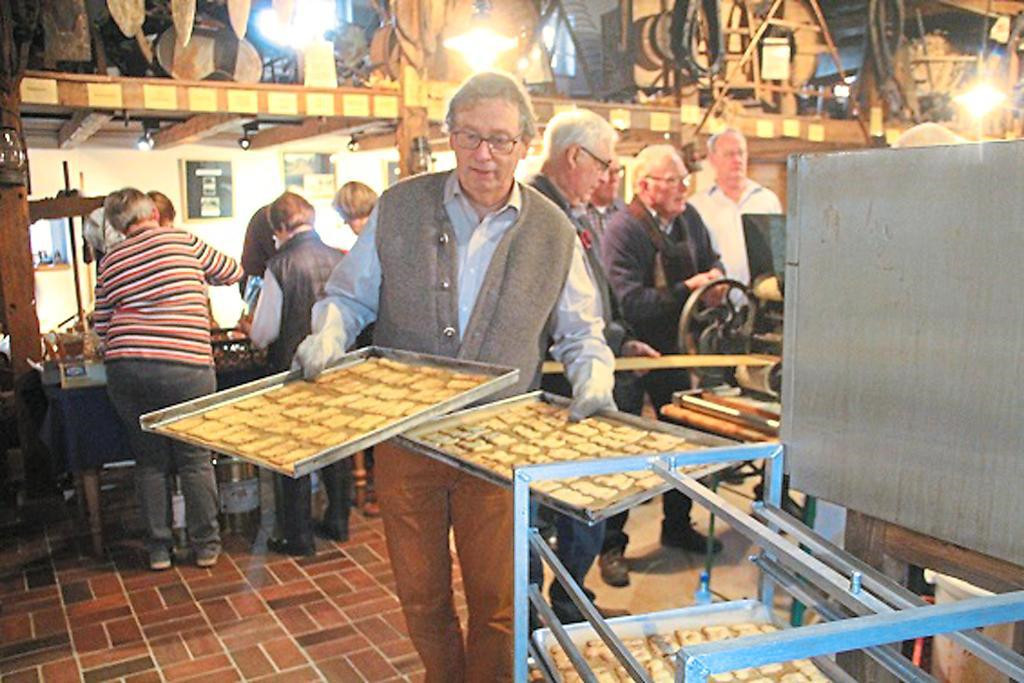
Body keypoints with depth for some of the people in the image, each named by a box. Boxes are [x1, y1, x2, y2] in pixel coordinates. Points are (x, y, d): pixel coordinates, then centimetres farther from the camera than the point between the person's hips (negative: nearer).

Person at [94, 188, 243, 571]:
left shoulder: (110, 262, 9)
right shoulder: (183, 242, 2)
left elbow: (102, 327, 12)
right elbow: (232, 272, 14)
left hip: (125, 368, 3)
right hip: (184, 365, -3)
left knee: (149, 461, 13)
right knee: (195, 460, 8)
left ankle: (158, 548, 21)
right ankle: (206, 545, 16)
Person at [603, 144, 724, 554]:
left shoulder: (689, 217, 5)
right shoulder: (623, 229, -19)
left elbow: (712, 260, 22)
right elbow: (630, 302, -27)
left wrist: (714, 276, -1)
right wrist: (686, 290, -25)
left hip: (674, 350, 7)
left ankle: (678, 526, 34)